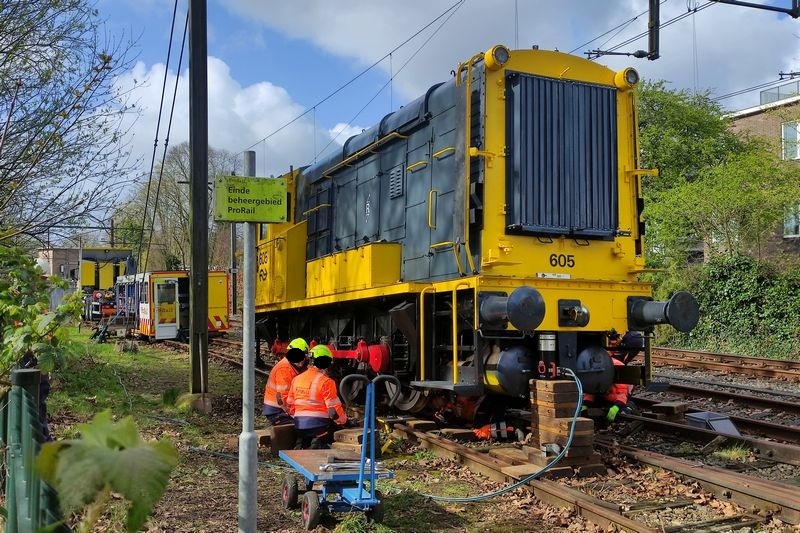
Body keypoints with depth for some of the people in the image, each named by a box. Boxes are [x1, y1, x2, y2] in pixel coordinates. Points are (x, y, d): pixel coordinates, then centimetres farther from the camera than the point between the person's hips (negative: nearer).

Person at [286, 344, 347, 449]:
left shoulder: (297, 379, 8)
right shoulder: (326, 382, -12)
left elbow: (290, 406, 15)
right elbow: (334, 410, -12)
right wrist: (344, 421, 6)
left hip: (299, 426, 7)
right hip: (318, 426, -7)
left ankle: (301, 442, 1)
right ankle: (319, 443, -15)